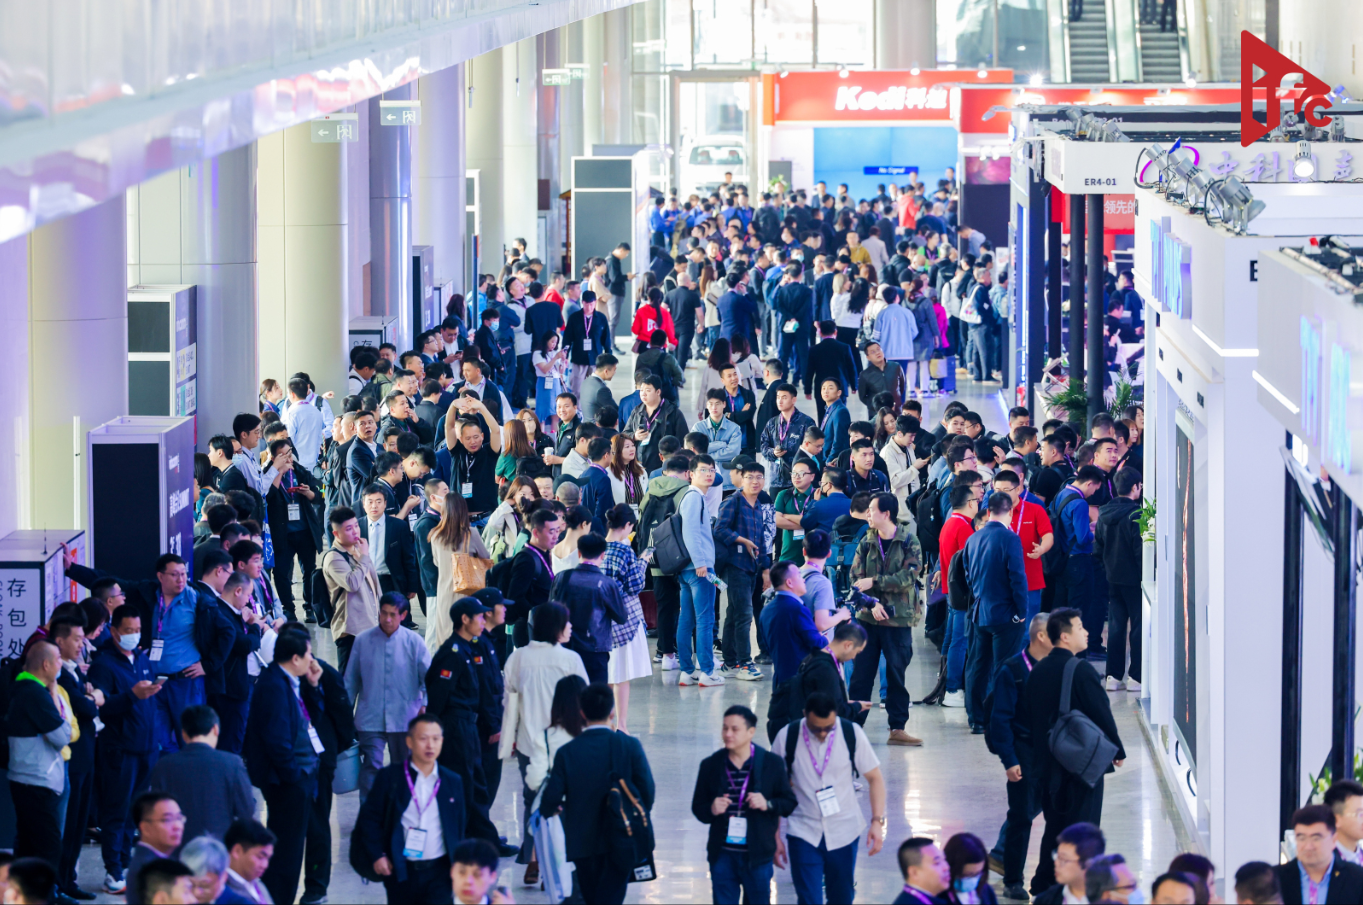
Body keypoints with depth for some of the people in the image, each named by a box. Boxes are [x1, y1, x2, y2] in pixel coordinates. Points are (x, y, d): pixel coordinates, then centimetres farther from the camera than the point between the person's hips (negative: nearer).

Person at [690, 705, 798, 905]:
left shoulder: (772, 763, -2)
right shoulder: (711, 765, 2)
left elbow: (789, 802, 2)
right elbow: (698, 807, 7)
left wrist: (768, 804, -18)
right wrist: (711, 810, -16)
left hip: (757, 856, -1)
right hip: (722, 855, 1)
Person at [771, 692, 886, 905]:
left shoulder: (852, 734, -8)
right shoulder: (787, 737, -9)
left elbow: (874, 778, 0)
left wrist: (877, 821, -11)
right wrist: (774, 838, -1)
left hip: (844, 832, 1)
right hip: (803, 834, -1)